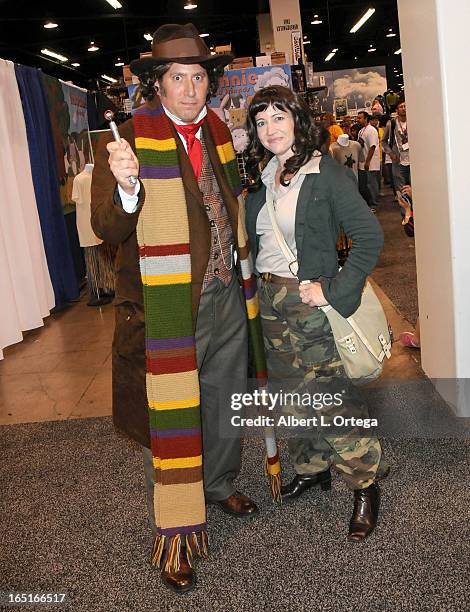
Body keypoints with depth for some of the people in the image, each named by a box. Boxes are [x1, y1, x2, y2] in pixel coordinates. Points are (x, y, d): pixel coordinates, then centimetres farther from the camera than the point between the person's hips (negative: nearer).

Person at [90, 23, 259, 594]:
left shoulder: (218, 132, 9)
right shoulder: (130, 140, -10)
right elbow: (107, 228, -18)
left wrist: (241, 269, 14)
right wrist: (126, 187, -37)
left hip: (225, 297, 7)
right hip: (169, 306, -6)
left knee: (224, 402, 20)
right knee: (169, 418, 2)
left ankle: (220, 485, 44)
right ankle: (173, 531, 19)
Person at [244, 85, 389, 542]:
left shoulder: (326, 174, -12)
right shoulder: (261, 177, 8)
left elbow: (370, 235, -17)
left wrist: (334, 290, -21)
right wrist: (259, 289, 5)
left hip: (310, 298, -6)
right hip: (269, 299, 7)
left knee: (330, 394, -1)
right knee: (292, 392, 16)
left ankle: (365, 482, 17)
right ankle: (312, 468, 34)